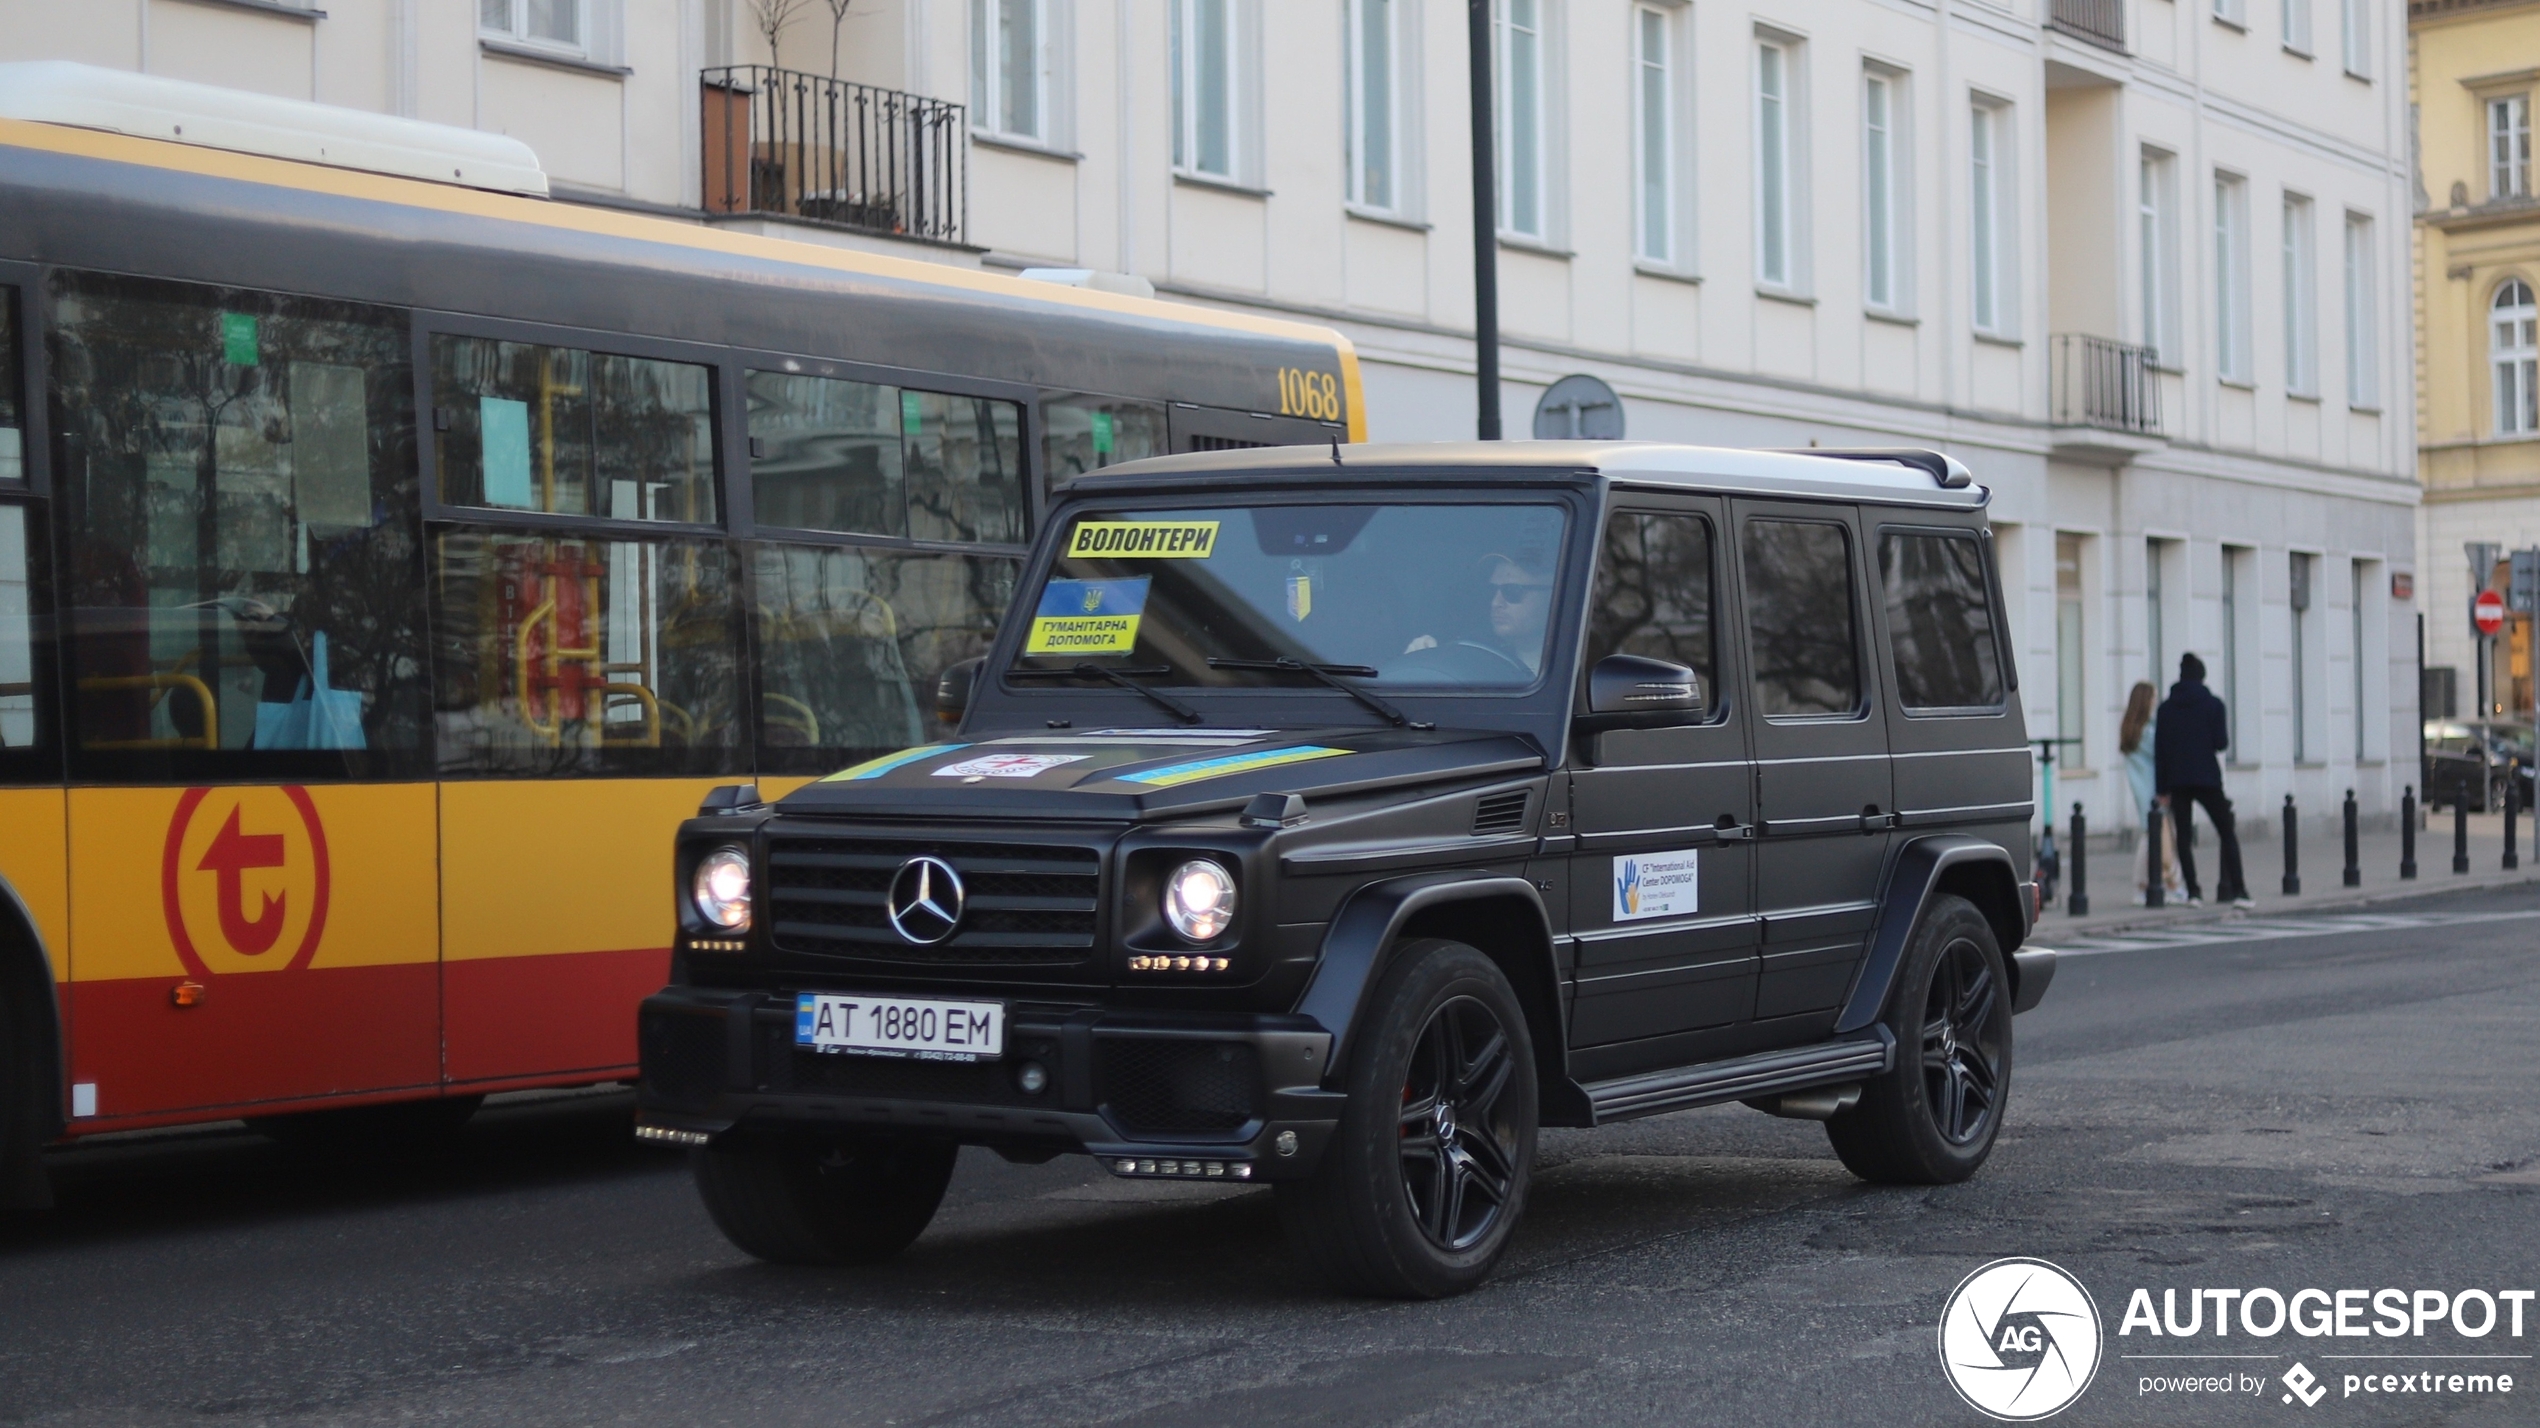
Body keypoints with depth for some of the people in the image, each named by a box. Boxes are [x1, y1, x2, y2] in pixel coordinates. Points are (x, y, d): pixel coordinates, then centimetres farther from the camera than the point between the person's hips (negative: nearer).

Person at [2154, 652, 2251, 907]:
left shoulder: (2166, 707, 4)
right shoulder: (2212, 704, -4)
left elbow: (2159, 749, 3)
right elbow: (2221, 743, -8)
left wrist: (2161, 787, 6)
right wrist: (2226, 730, 15)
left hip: (2176, 780, 2)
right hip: (2207, 778, -2)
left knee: (2182, 836, 7)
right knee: (2227, 833, 4)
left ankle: (2193, 891, 0)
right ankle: (2237, 890, -6)